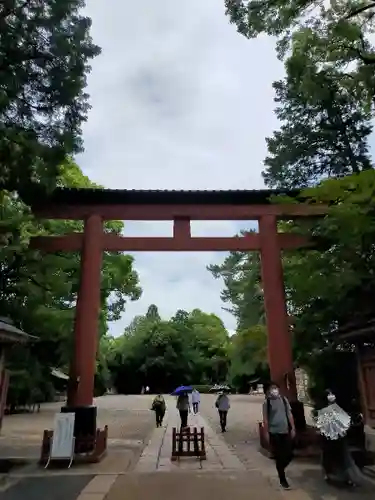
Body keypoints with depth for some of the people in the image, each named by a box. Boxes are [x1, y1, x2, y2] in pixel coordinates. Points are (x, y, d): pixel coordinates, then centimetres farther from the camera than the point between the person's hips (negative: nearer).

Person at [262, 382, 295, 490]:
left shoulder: (284, 399, 4)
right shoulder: (267, 402, -6)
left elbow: (289, 414, 8)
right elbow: (265, 418, -5)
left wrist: (293, 428, 4)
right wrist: (266, 432, -7)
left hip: (286, 431, 3)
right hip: (274, 432, -3)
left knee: (289, 454, 4)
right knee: (278, 456, 2)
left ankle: (280, 469, 33)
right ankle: (282, 479, 17)